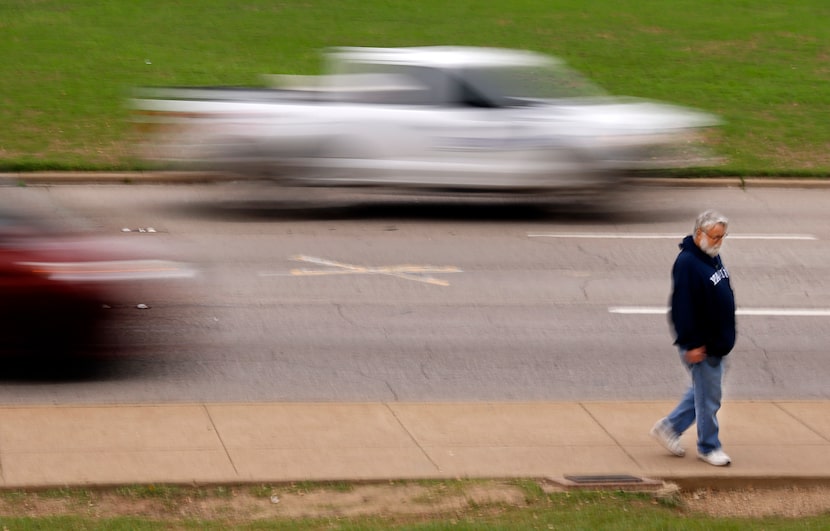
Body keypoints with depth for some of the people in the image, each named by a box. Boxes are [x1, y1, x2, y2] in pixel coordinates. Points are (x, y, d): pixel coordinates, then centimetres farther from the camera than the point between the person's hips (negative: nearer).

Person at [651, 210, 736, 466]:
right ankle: (708, 447, 13)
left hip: (716, 343, 9)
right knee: (708, 396, 0)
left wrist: (725, 338, 22)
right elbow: (682, 306, -22)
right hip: (701, 346, -9)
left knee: (703, 390, 18)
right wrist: (691, 344, -22)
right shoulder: (687, 263, -19)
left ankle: (669, 427, 30)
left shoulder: (713, 257, 11)